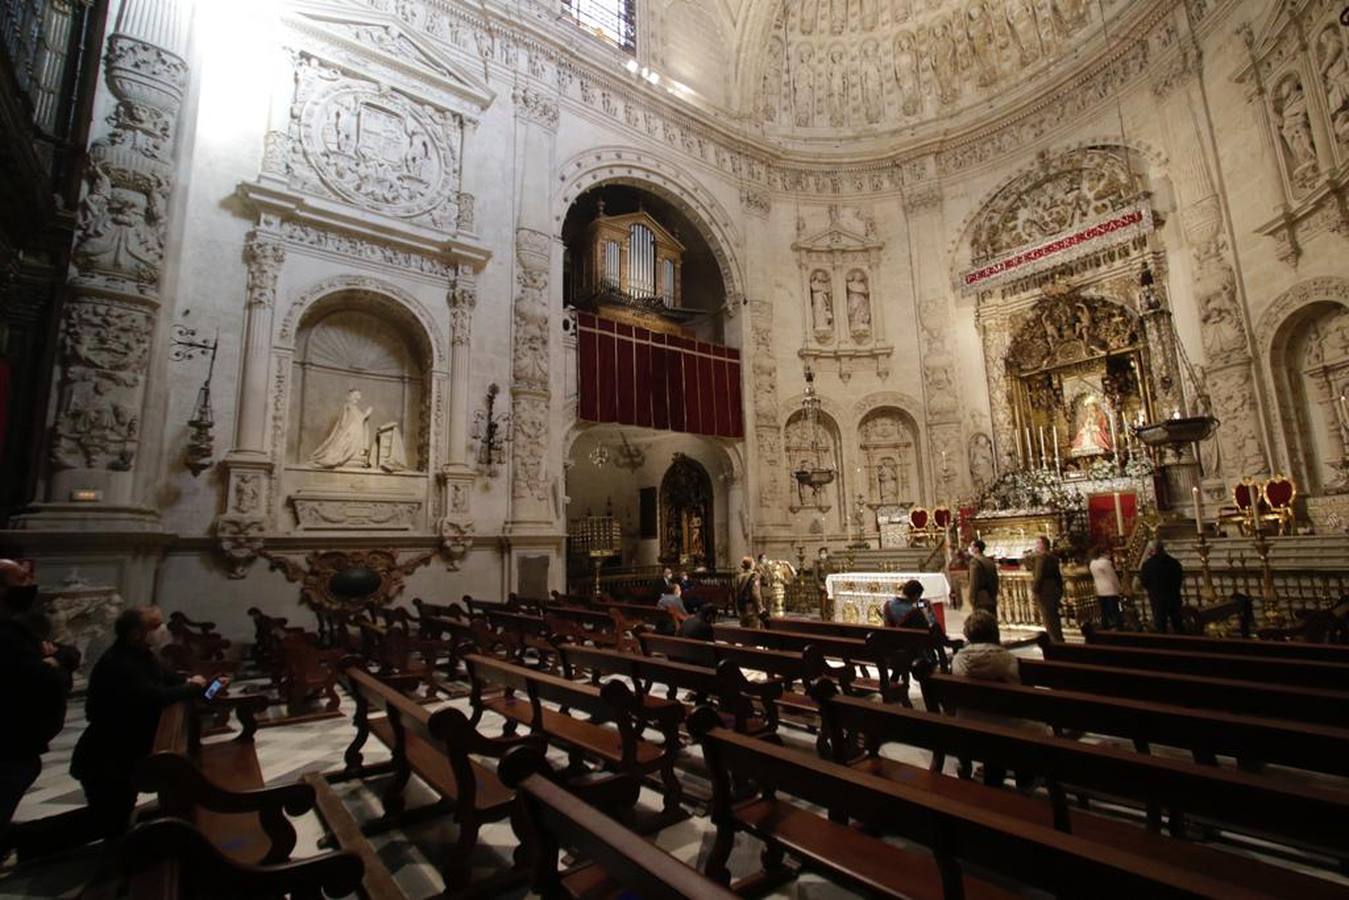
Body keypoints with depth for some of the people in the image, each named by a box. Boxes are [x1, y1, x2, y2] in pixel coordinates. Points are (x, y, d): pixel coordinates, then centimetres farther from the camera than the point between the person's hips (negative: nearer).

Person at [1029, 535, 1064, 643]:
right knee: (1054, 616, 18)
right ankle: (1059, 640, 26)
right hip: (1055, 589, 9)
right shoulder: (1053, 556, 13)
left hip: (1044, 590, -9)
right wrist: (1060, 589, 22)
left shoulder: (1040, 557, -15)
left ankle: (1055, 641, -2)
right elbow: (1057, 574, 17)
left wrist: (1034, 590, -13)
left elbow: (1038, 575, -20)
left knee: (1048, 618, -3)